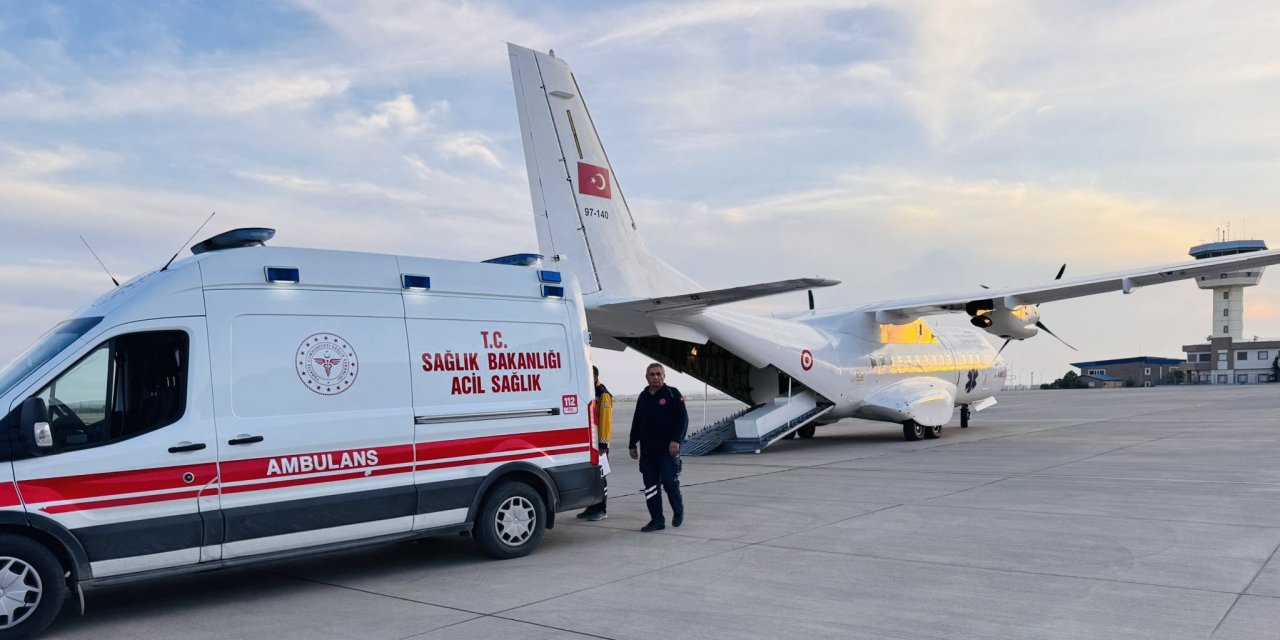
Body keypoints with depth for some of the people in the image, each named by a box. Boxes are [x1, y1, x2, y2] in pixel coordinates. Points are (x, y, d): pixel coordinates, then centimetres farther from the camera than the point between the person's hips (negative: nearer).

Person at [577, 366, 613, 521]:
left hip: (598, 443, -8)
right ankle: (592, 507, 20)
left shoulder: (603, 394, -11)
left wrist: (603, 443, -20)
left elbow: (605, 419, -17)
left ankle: (601, 510, 4)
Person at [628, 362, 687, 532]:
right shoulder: (643, 397, 16)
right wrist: (632, 445, 19)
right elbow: (636, 423, 22)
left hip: (668, 450, -6)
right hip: (647, 451, 6)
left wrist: (676, 440, -17)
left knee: (670, 482, -6)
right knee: (650, 486, 4)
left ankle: (678, 511, 20)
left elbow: (683, 418, -7)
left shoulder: (673, 394, -2)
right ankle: (657, 520, 12)